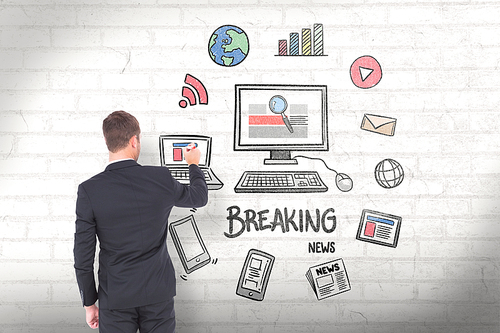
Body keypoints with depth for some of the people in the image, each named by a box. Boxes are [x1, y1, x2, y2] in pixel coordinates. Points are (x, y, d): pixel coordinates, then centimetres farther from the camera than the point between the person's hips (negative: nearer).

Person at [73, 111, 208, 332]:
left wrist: (89, 303, 5)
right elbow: (200, 197, 9)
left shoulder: (89, 190, -14)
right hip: (158, 293, 1)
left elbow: (83, 256, -9)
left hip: (115, 299, -1)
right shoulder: (161, 179, -12)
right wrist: (193, 164, 28)